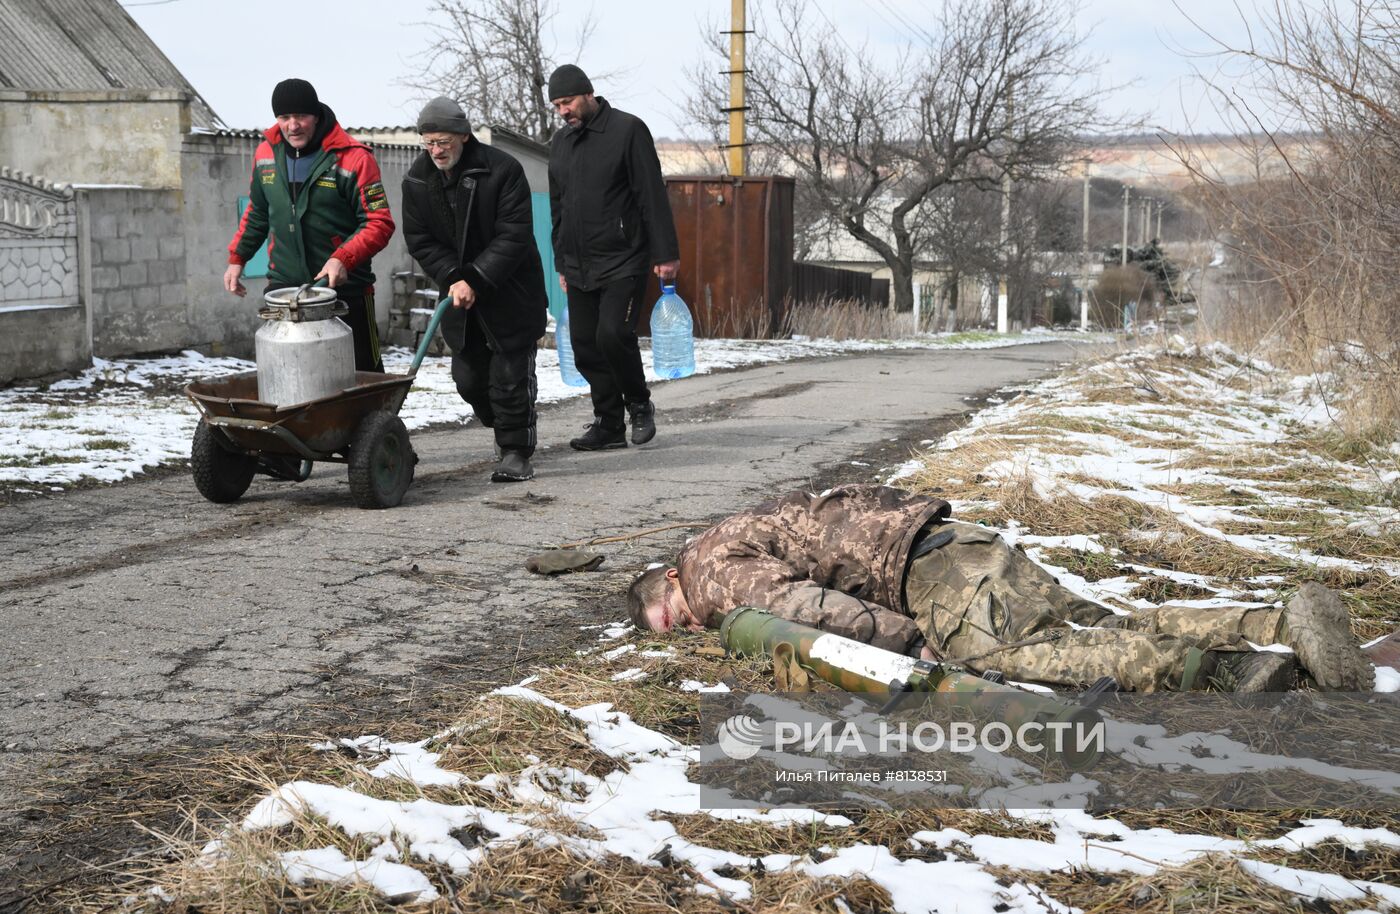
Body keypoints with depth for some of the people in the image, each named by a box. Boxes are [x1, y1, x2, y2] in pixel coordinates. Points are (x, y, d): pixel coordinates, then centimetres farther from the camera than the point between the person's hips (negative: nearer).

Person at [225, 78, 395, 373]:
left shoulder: (353, 157, -10)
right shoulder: (266, 153, 8)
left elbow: (380, 223, -11)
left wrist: (343, 259, -23)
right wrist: (237, 257, 17)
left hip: (344, 287, -4)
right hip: (283, 288, 5)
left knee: (362, 372, 2)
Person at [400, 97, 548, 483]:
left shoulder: (503, 170, -16)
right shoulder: (417, 179, -1)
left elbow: (513, 237, -19)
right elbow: (419, 239, -1)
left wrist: (476, 281, -23)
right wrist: (453, 279, -16)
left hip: (511, 291, -5)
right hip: (459, 292, 5)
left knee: (511, 374, -6)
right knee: (469, 377, 8)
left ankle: (516, 452, 4)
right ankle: (509, 431, 29)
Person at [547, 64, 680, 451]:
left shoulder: (627, 130, -5)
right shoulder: (560, 143, 15)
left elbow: (652, 196, -8)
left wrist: (665, 254, -12)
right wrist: (562, 265, 21)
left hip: (623, 262, -6)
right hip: (579, 268, 7)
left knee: (613, 333, -19)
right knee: (585, 346, 3)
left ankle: (639, 405, 4)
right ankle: (609, 425, 12)